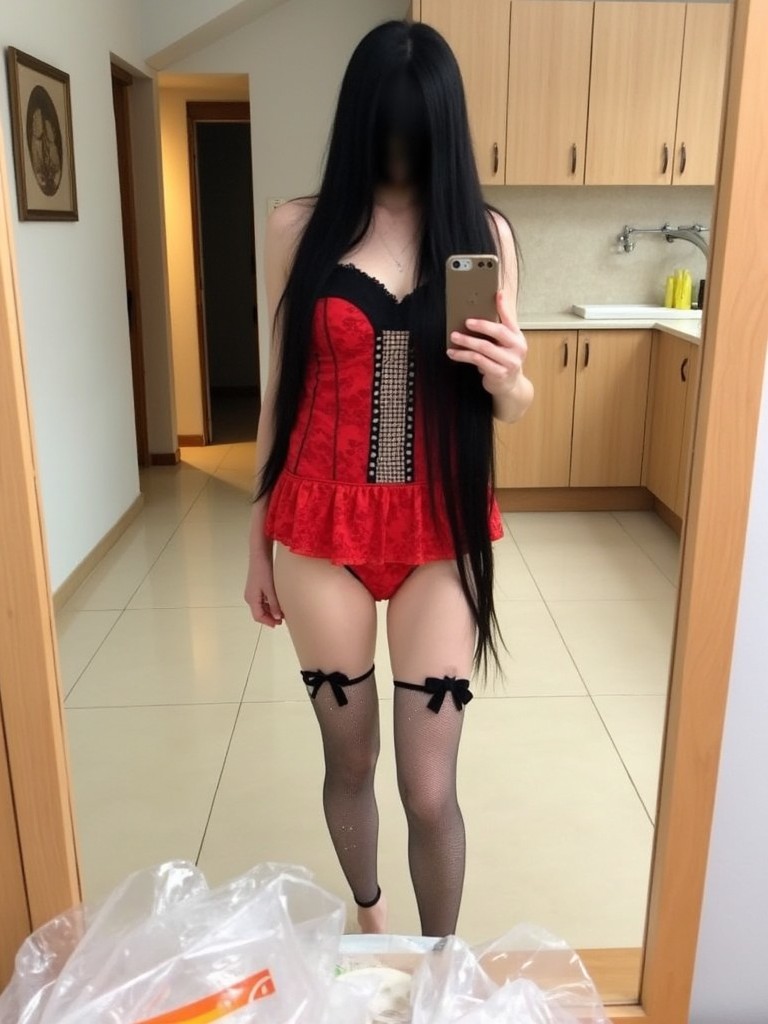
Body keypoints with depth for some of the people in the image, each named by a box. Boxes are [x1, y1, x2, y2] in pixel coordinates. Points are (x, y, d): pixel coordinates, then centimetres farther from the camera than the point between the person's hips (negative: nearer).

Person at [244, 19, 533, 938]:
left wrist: (508, 379, -19)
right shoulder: (300, 229, 0)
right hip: (323, 528, 1)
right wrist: (258, 539, 8)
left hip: (439, 533, 0)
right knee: (349, 760, 16)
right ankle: (368, 916, 45)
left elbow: (509, 407, 6)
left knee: (430, 789, 3)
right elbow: (280, 389, 5)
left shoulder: (483, 231, 1)